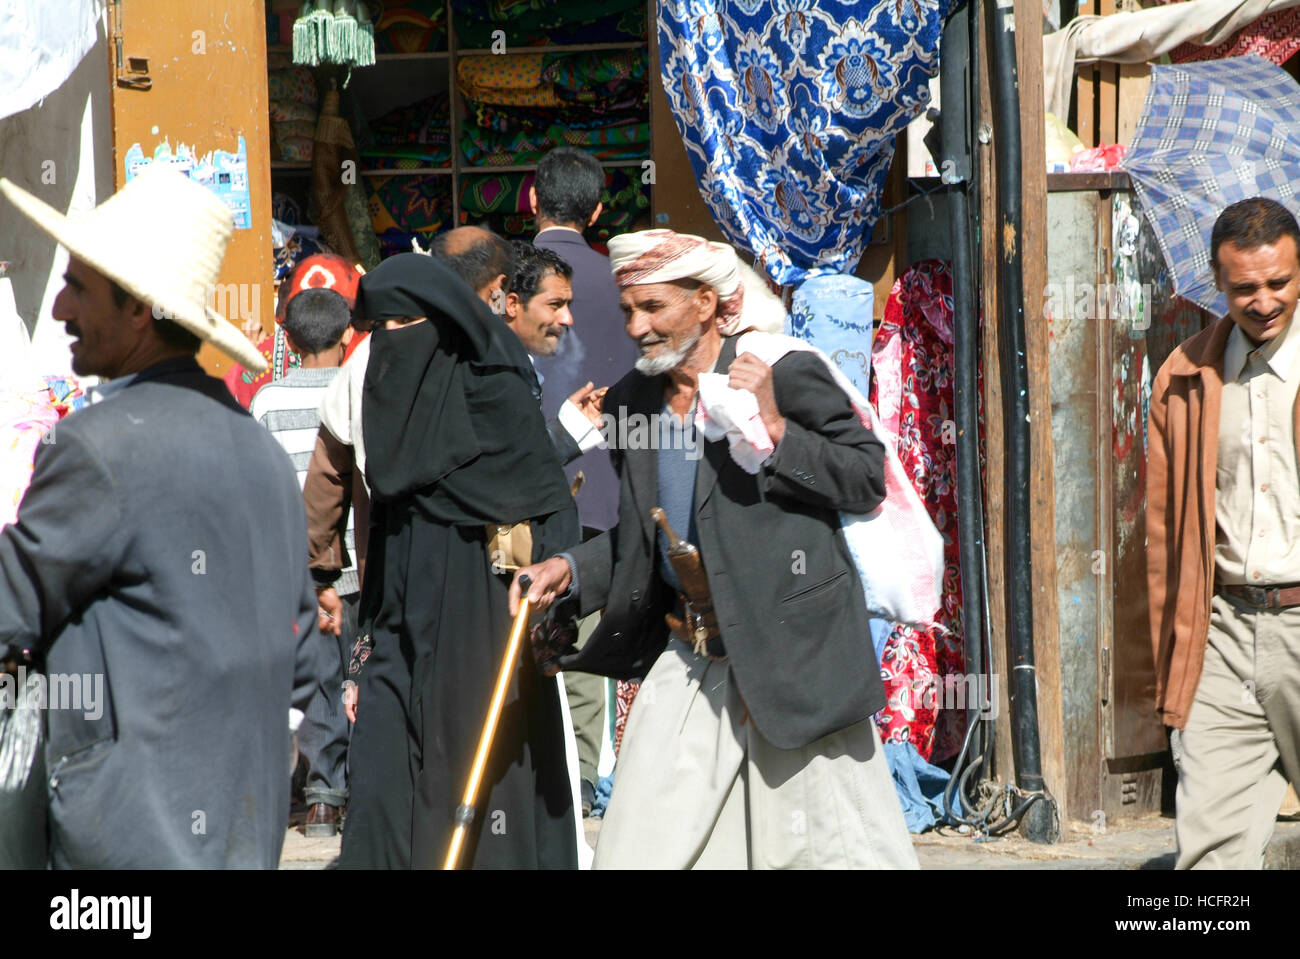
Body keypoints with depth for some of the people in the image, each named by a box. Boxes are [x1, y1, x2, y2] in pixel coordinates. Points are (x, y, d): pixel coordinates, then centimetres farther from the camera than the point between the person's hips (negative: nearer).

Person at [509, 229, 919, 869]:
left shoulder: (786, 375, -8)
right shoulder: (631, 402, 11)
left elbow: (869, 481, -10)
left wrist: (774, 429, -19)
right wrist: (570, 571, 5)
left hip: (790, 655, -6)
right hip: (689, 663, 6)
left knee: (824, 846, 0)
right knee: (639, 848, 4)